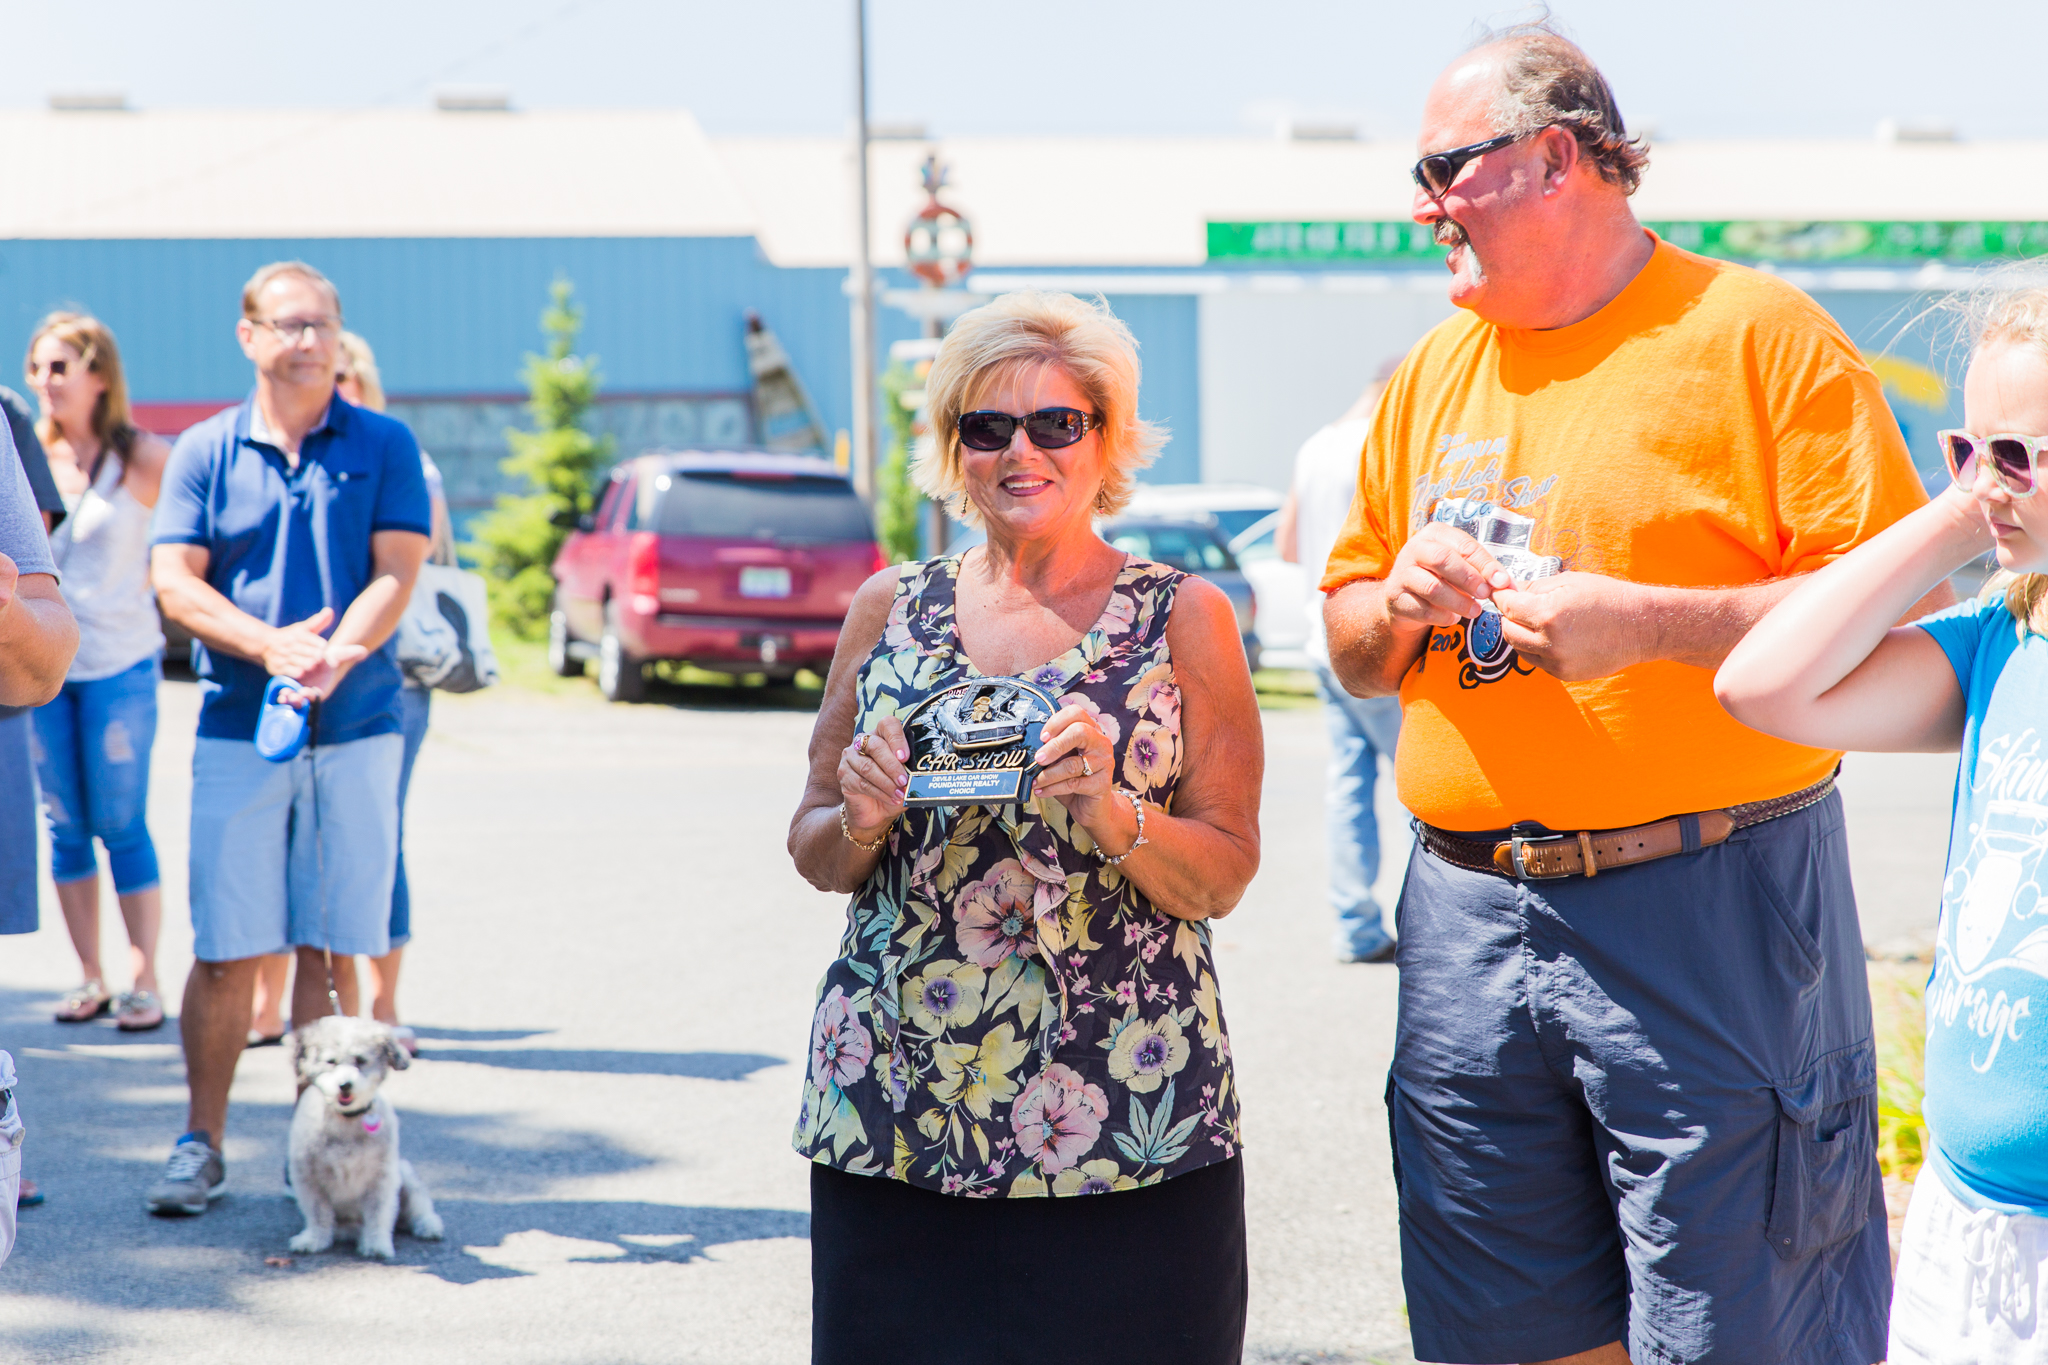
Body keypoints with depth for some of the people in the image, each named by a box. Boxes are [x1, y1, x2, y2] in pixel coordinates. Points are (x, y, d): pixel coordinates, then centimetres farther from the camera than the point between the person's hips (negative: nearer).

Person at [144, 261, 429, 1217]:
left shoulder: (383, 447, 6)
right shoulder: (205, 451, 7)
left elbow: (397, 573, -3)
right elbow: (175, 582, -1)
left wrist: (334, 657, -20)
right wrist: (271, 645, -17)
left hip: (356, 728, 0)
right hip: (238, 729, 0)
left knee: (330, 948, 3)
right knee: (227, 950, -1)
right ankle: (202, 1144, 9)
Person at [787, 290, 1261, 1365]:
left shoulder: (1182, 617, 3)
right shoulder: (890, 608, 9)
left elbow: (1223, 878, 0)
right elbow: (815, 854, 14)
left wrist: (1110, 811, -18)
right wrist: (860, 822, -8)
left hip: (1126, 1115, -2)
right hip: (892, 1110, 2)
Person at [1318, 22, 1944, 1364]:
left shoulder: (1756, 333, -4)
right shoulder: (1433, 373, 15)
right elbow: (1352, 646, 21)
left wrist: (1644, 622, -18)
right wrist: (1399, 606, -2)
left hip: (1705, 913, -5)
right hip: (1466, 916, 6)